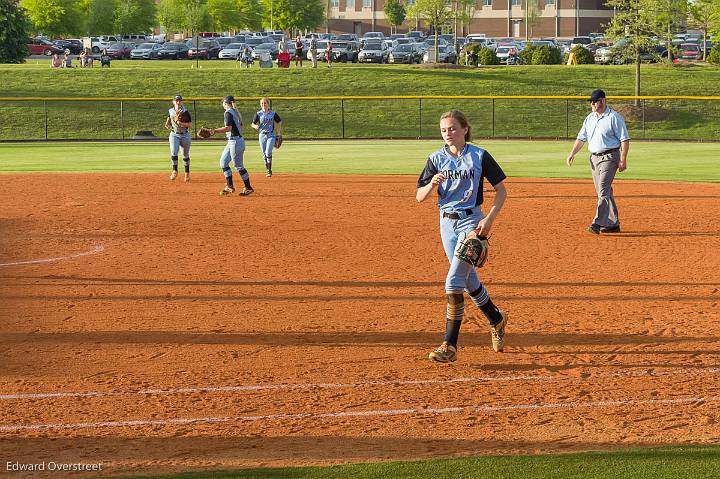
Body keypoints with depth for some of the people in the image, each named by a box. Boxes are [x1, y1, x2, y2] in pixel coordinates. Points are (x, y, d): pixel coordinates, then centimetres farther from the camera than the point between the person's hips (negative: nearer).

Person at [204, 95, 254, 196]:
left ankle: (248, 188, 4)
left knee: (238, 165, -3)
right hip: (231, 142, 10)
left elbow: (228, 128, -25)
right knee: (223, 162, 10)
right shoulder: (235, 112, 14)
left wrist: (215, 130, -23)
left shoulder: (228, 112, -14)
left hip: (235, 141, -10)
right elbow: (240, 127, 19)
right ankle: (229, 186, 10)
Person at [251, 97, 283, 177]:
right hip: (262, 135, 2)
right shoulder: (258, 114, -1)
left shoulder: (273, 114, -3)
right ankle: (267, 170, 19)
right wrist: (256, 126, -22)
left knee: (268, 152, -16)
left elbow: (279, 122, 12)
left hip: (271, 135, -2)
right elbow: (253, 124, 2)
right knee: (264, 154, 6)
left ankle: (270, 170, -11)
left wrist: (279, 134, 11)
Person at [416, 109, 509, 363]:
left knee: (453, 283, -16)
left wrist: (489, 219, -14)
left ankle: (450, 346, -15)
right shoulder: (436, 159, 3)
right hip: (447, 223, 5)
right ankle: (496, 319, 41)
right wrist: (433, 184, -20)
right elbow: (420, 197, 2)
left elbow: (501, 190, -2)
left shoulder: (480, 156, -6)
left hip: (471, 221, -5)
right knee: (469, 280, 16)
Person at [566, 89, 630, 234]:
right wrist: (572, 153, 0)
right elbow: (581, 138, 14)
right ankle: (613, 224, 18)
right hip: (594, 158, 8)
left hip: (609, 157, -8)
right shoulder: (589, 118, 12)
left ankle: (598, 223, -21)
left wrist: (623, 160, -16)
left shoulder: (614, 117, -9)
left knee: (603, 190, -16)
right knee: (603, 191, 10)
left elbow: (625, 139, -11)